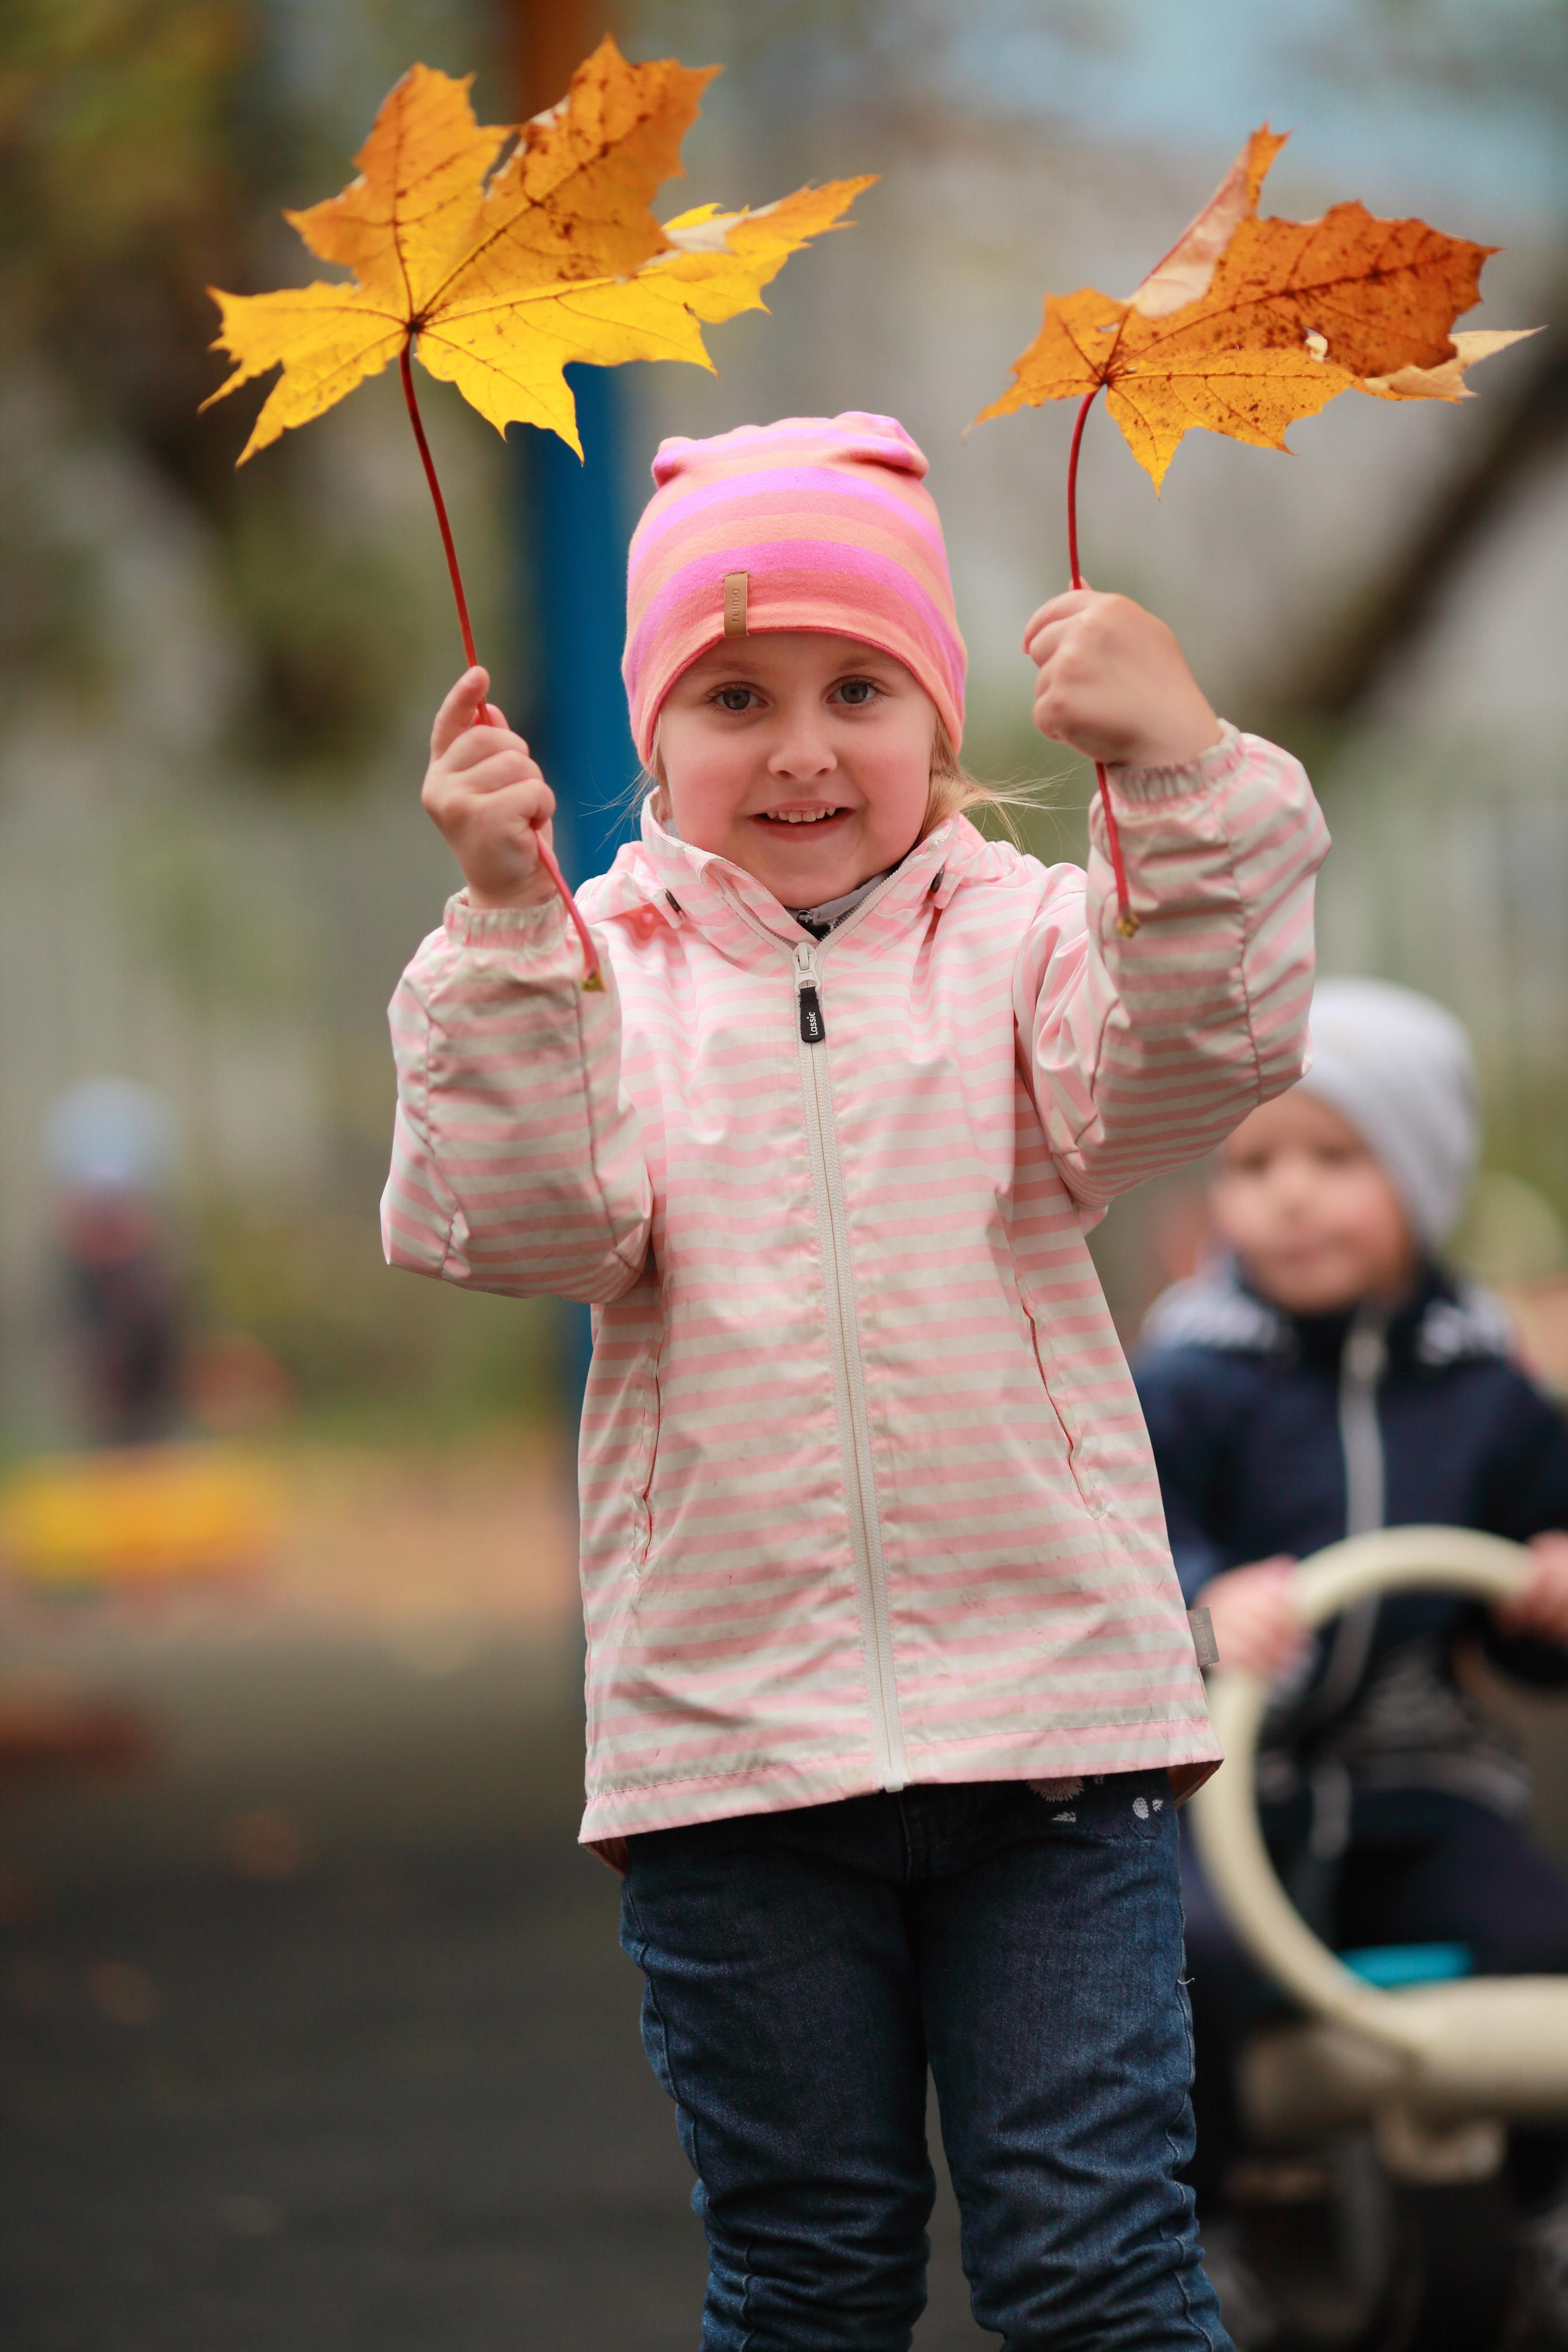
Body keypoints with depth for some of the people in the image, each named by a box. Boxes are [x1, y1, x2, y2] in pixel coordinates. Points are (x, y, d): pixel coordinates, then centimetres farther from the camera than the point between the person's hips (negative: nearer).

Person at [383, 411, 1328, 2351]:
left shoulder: (1023, 933, 4)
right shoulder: (602, 968, 4)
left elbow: (1188, 1067, -15)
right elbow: (522, 1224, -10)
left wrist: (1185, 774, -29)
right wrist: (504, 916, -21)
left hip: (1047, 1701, -1)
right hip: (725, 1732, 1)